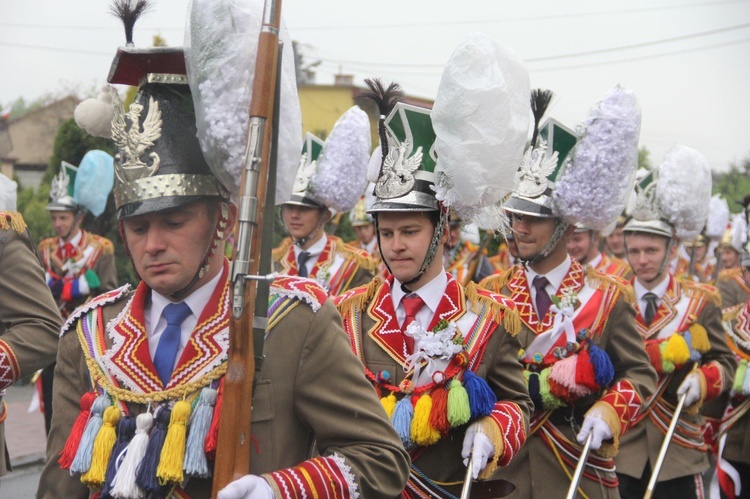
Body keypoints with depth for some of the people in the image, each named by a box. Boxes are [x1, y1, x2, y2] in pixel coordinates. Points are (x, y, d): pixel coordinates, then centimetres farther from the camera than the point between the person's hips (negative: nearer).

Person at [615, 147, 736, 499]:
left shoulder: (700, 301, 4)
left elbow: (724, 361, 7)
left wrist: (703, 379, -16)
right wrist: (676, 348, -18)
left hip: (678, 449, 1)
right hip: (620, 445, 0)